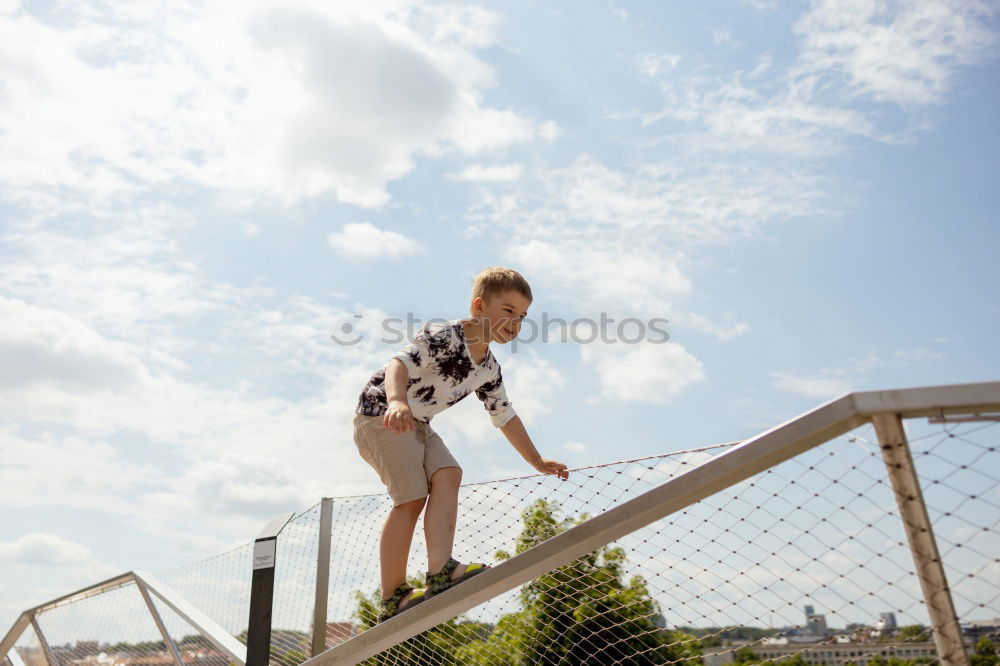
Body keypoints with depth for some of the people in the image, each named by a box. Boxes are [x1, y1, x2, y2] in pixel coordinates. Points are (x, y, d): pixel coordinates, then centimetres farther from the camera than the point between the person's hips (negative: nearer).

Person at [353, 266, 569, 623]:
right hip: (381, 411, -8)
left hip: (417, 424, 8)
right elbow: (399, 363, -35)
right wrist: (397, 402, -56)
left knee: (448, 474, -14)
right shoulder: (444, 335, -21)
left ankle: (440, 571, -23)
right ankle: (392, 599, -5)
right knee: (412, 497, -15)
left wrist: (538, 461, 15)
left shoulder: (489, 369, 5)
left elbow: (505, 416, 14)